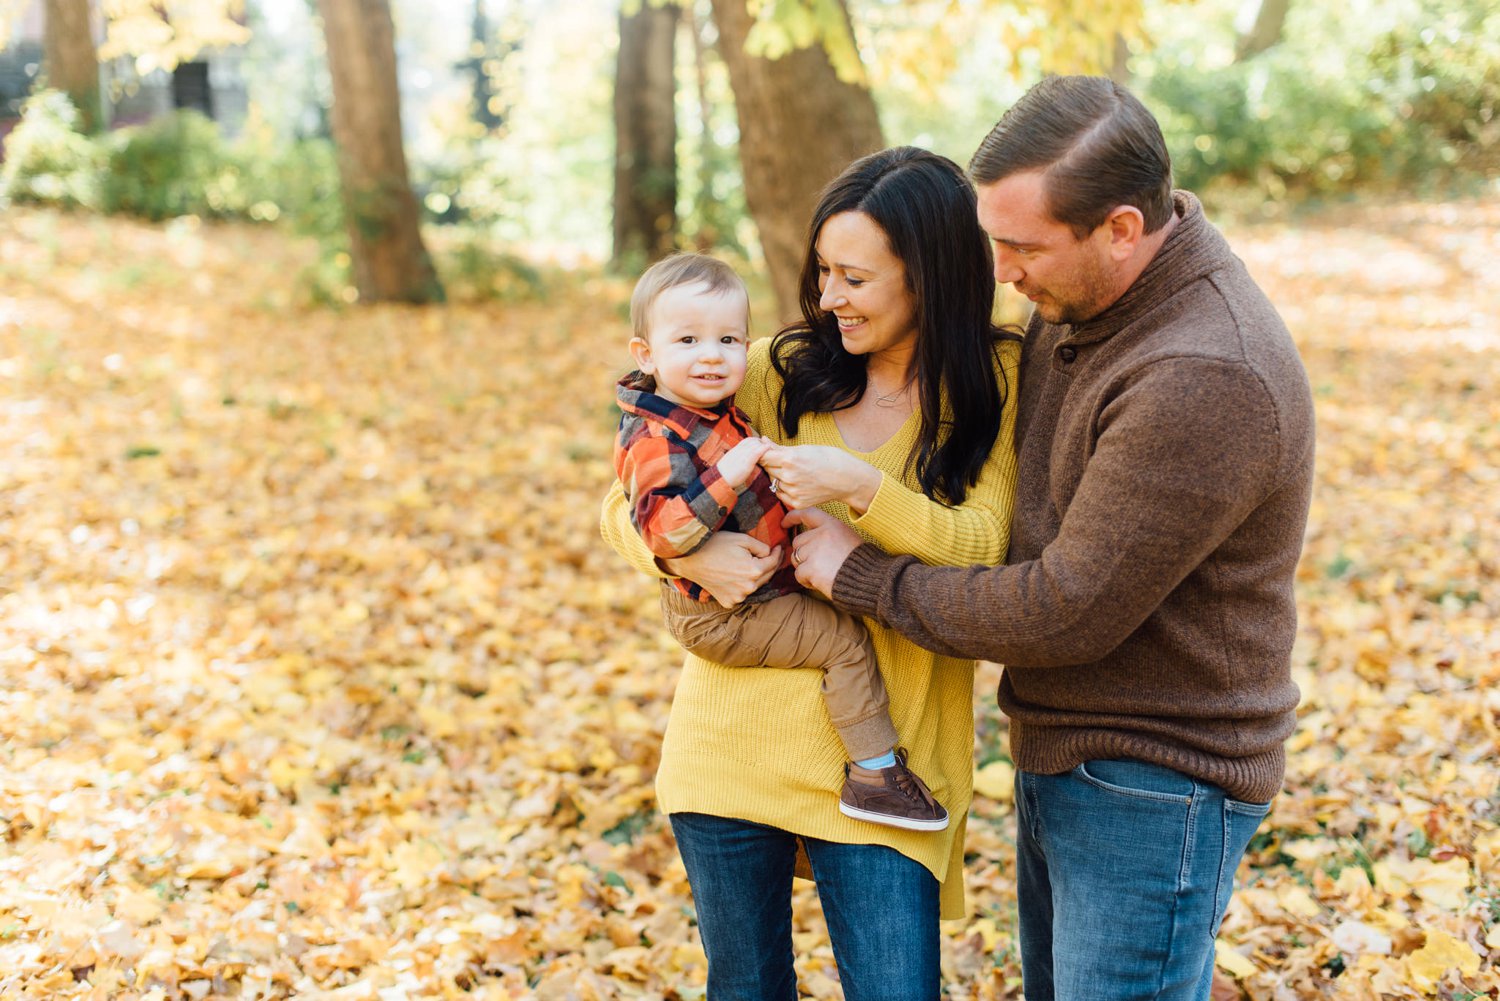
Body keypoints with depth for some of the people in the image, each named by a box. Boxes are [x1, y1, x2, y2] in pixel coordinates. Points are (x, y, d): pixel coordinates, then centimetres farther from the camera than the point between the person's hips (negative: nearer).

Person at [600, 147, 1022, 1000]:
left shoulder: (995, 385, 0)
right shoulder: (778, 371, 3)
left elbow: (987, 549, -10)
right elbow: (625, 504, 6)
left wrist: (860, 488, -23)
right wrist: (688, 554, -15)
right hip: (730, 736, 2)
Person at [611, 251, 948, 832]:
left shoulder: (716, 413, 5)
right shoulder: (656, 439, -24)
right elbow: (660, 532, -36)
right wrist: (725, 478, -40)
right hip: (724, 618, -11)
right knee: (846, 639, -11)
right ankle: (875, 774, -5)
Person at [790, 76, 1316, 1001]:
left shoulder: (1206, 381, -29)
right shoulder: (1078, 304, 1)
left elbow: (1068, 611, -27)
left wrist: (863, 576, -15)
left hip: (1153, 785, -9)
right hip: (1059, 752, 9)